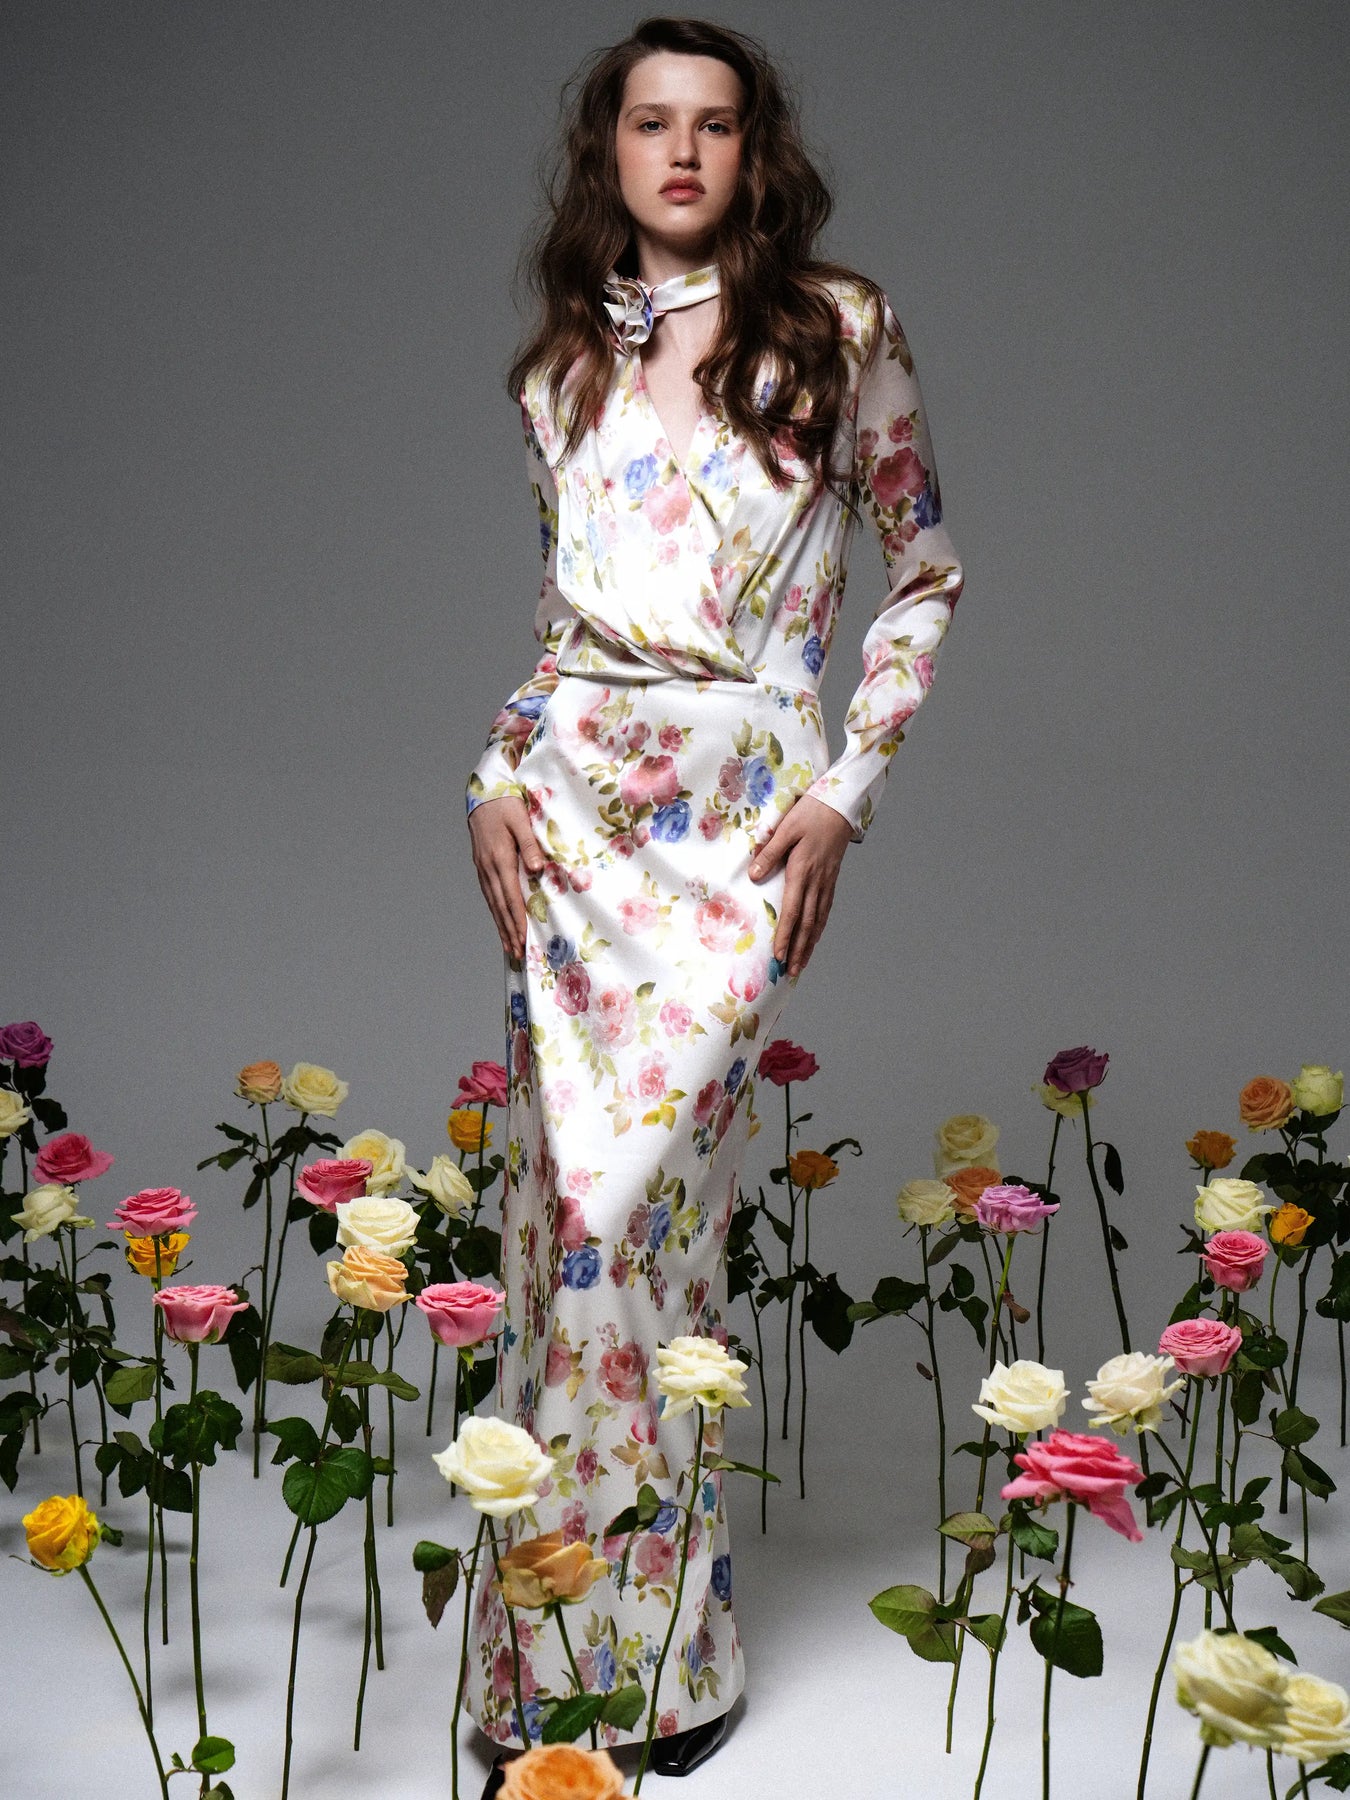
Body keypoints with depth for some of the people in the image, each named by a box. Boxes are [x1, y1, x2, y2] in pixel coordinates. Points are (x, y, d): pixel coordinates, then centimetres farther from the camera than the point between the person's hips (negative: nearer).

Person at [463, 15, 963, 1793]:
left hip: (746, 816, -3)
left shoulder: (839, 330, 3)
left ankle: (626, 1645, 7)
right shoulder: (564, 365, 14)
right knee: (569, 1191, 2)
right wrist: (500, 776, 6)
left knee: (627, 1197, -10)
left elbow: (928, 569, 6)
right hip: (575, 812, 4)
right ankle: (601, 1646, 17)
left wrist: (846, 788, -3)